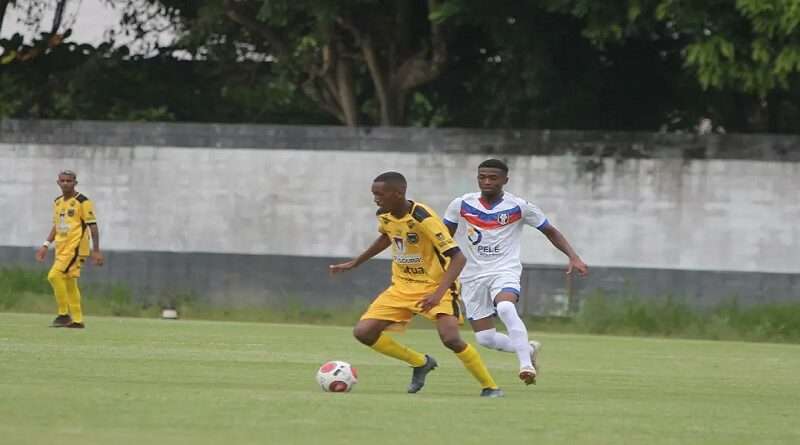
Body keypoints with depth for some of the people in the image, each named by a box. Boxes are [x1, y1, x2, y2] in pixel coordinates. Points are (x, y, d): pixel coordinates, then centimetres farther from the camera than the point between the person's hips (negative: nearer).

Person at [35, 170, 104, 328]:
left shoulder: (82, 202, -9)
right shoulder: (58, 202, 13)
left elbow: (93, 226, -10)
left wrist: (96, 251, -13)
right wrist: (46, 245, 17)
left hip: (75, 248, -8)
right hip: (61, 248, 8)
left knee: (54, 275, -19)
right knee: (69, 283, 9)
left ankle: (64, 314, -12)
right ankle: (77, 320, 14)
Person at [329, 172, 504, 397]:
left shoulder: (423, 218, -26)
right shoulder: (384, 215, -4)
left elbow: (458, 257, -28)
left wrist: (439, 293, -40)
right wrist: (354, 264, 24)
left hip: (436, 285, -7)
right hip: (403, 286, 7)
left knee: (450, 337, -29)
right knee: (363, 332, -6)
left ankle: (491, 387, -9)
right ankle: (421, 363, 15)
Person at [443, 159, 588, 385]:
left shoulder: (519, 207, -4)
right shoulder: (461, 205, 0)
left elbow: (550, 231, 6)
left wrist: (574, 257, -4)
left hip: (504, 271, -3)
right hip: (472, 276, 3)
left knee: (505, 308, -36)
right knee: (484, 338, -2)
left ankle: (526, 364, -36)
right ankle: (528, 349, 24)